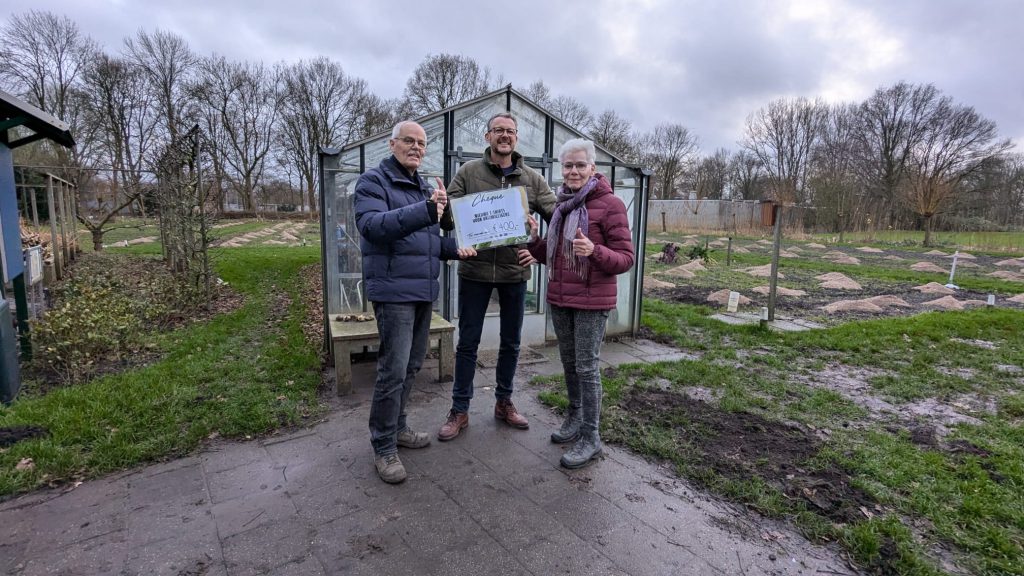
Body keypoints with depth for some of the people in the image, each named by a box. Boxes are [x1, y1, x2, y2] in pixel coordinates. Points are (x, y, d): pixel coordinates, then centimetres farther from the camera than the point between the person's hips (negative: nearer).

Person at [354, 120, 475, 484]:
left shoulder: (424, 188, 19)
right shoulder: (373, 182, -5)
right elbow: (372, 224, -24)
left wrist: (454, 248, 4)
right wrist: (425, 210, -36)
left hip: (424, 289, 8)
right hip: (394, 290, -8)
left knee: (412, 365, 14)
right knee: (394, 369, -7)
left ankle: (397, 428, 30)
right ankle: (383, 448, 8)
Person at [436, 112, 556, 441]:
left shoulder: (532, 179, 4)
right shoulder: (468, 172, 0)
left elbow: (557, 218, 5)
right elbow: (447, 217, -2)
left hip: (515, 272, 2)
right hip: (474, 270, -2)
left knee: (511, 343, 14)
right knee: (468, 343, 7)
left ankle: (504, 403, 33)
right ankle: (460, 411, 22)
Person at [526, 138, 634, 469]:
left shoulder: (610, 205, -10)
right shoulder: (562, 204, 11)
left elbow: (626, 258, -12)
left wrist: (595, 251, -30)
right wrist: (533, 239, -2)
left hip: (592, 302, -7)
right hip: (559, 299, 7)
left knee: (587, 367, -1)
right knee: (569, 363, 16)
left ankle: (591, 438, 12)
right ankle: (575, 419, 34)